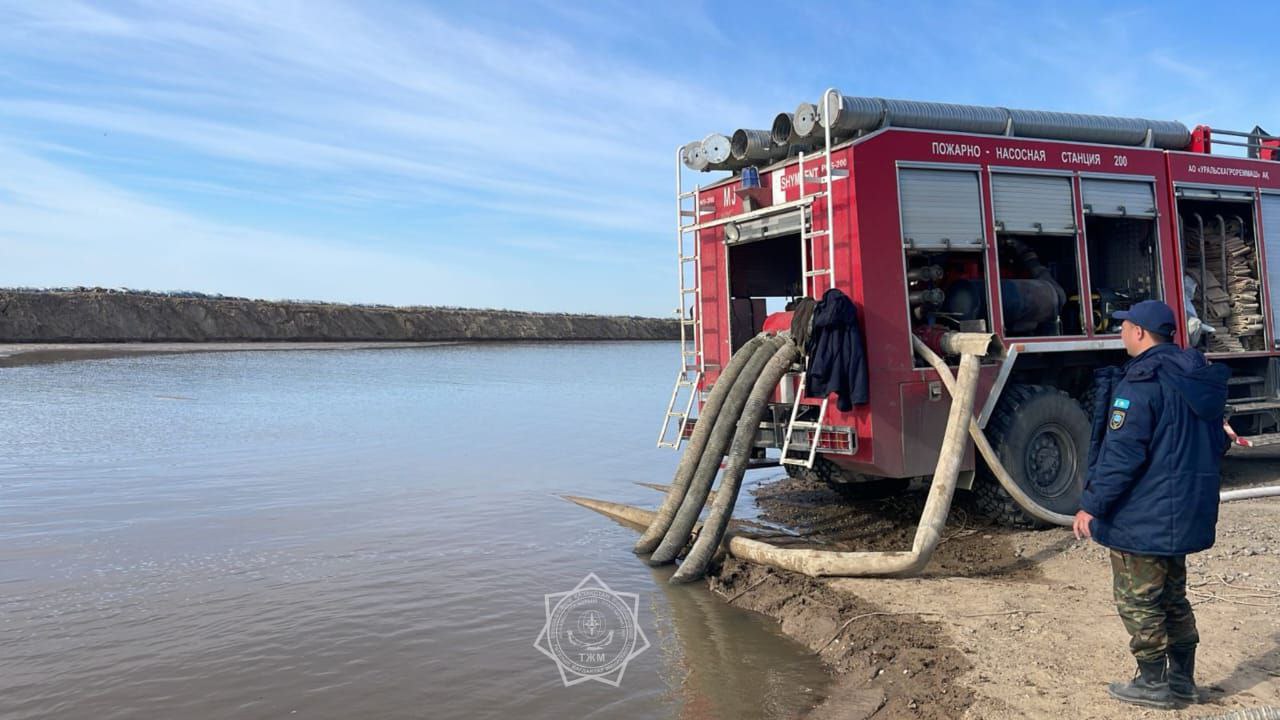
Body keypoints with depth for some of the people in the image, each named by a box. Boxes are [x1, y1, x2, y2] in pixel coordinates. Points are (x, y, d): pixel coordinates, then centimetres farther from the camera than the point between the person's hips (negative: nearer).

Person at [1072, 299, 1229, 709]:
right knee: (1172, 598, 20)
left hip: (1142, 518, -9)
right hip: (1184, 516, 9)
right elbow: (1215, 444, 18)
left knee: (1138, 601, 5)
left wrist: (1092, 506, -16)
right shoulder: (1199, 379, 8)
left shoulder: (1141, 383, -20)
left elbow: (1121, 455, -23)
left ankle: (1153, 683, 15)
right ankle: (1182, 679, 28)